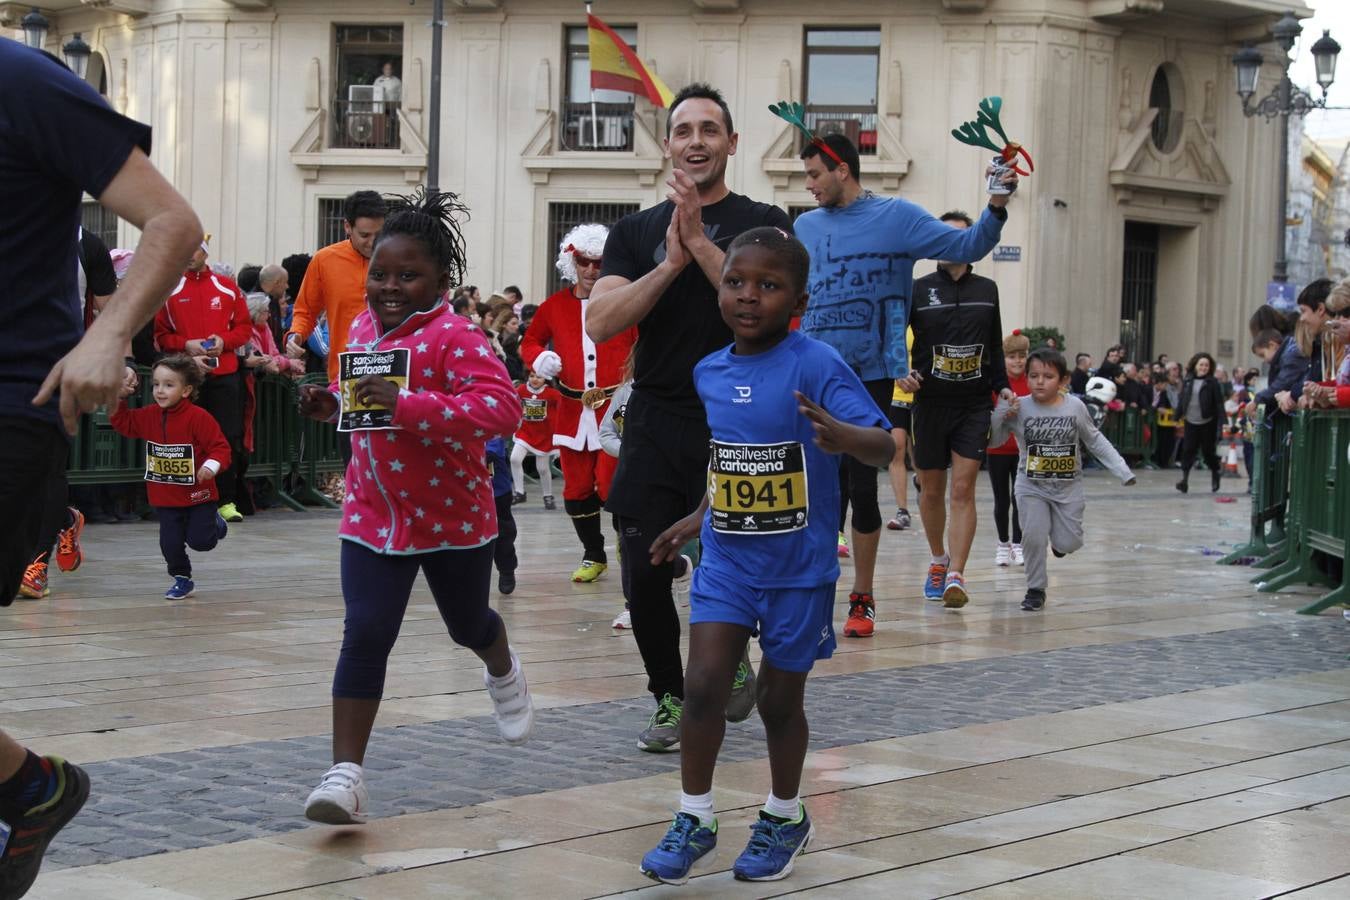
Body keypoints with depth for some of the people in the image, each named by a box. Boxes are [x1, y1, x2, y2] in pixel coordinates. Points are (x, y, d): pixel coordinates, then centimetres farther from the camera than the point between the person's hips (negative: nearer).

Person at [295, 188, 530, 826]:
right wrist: (331, 404, -3)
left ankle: (503, 675, 56)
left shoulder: (454, 337, -21)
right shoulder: (362, 328, 1)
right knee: (364, 635, -10)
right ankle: (346, 774, -10)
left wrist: (405, 404, -41)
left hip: (453, 515, -3)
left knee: (467, 623, 20)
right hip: (372, 514, 3)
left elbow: (502, 408, -35)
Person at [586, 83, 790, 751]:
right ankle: (671, 699, 19)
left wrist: (700, 241, -18)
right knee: (646, 576, -1)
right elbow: (599, 324, -3)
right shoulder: (636, 231, 10)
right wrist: (671, 263, -13)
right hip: (655, 426, 2)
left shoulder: (763, 224, 3)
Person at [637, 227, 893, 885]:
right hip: (725, 560, 4)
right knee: (704, 686, -6)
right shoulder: (709, 372, 2)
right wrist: (698, 517, 17)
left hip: (799, 567, -4)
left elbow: (884, 448, -24)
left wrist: (844, 437, -44)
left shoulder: (816, 364, -16)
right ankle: (694, 820, 11)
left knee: (779, 699, 9)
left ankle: (785, 819, 32)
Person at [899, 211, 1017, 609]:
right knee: (931, 489, 9)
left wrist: (1002, 386, 7)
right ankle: (938, 560, 32)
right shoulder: (918, 290, 1)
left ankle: (956, 576, -12)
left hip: (975, 405, 0)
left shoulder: (987, 290, 9)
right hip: (931, 402, 0)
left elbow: (994, 347, 17)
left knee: (963, 489, -9)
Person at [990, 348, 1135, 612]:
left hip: (1069, 487, 1)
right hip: (1032, 486, -1)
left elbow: (1095, 441, 4)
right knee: (1033, 537, -16)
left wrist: (1121, 470, 2)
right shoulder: (1019, 408, -10)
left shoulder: (1075, 407, -8)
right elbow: (992, 440, -8)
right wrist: (1001, 412, -23)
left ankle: (1058, 535, 36)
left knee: (1068, 544, -2)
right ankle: (1036, 590, 6)